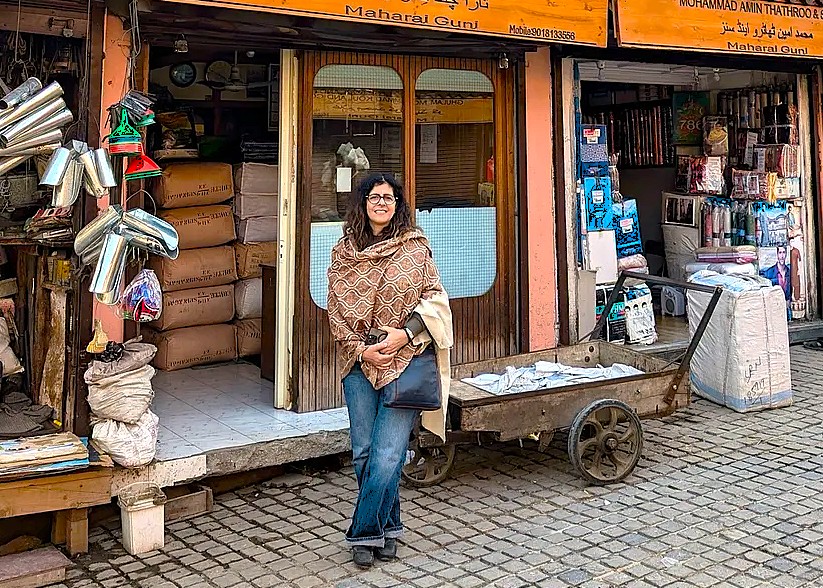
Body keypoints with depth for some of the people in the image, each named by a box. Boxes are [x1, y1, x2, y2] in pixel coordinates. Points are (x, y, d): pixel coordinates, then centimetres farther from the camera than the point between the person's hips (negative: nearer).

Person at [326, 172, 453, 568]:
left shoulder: (415, 247, 3)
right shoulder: (343, 252, 8)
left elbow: (435, 298, 2)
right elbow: (337, 309, 5)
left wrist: (405, 333, -12)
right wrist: (361, 350, -7)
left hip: (405, 360, -2)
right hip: (360, 361, 3)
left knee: (387, 454, -8)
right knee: (363, 453, 4)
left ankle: (364, 532, 7)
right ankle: (387, 527, 21)